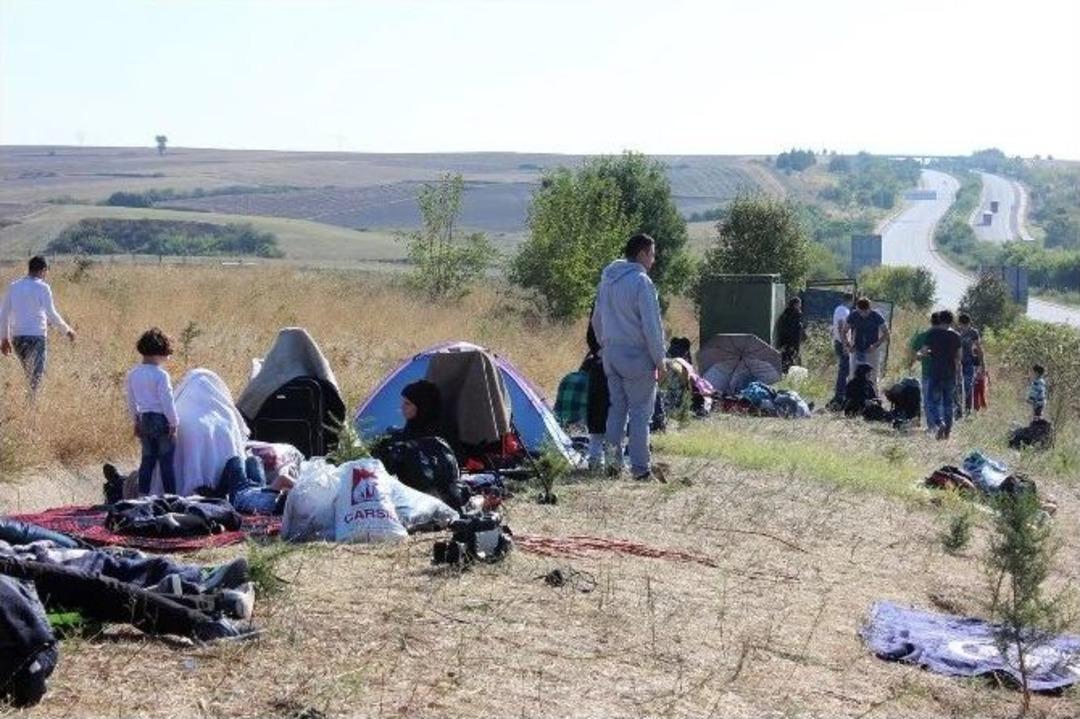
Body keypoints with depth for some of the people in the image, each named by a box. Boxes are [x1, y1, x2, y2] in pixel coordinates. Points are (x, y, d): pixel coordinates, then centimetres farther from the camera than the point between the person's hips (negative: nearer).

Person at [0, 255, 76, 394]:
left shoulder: (14, 287, 9)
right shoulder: (42, 287, -6)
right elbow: (51, 314, -12)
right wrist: (67, 330, 0)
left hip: (16, 337, 5)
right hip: (36, 336, -5)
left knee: (28, 376, 17)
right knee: (37, 378, -4)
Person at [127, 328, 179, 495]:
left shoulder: (133, 374, 4)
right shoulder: (161, 375, -17)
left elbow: (131, 401, 12)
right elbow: (167, 402, -16)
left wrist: (136, 421, 22)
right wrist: (173, 423, -7)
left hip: (144, 420, 6)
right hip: (161, 420, -6)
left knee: (147, 459, 14)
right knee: (166, 461, 1)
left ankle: (142, 494, 15)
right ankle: (170, 495, 3)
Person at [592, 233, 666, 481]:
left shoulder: (607, 279, 8)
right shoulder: (641, 282, -16)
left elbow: (597, 321, 17)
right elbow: (652, 326, -16)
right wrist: (659, 360, -9)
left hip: (612, 356, 7)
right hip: (637, 357, -7)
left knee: (617, 407, 15)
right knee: (640, 412, 0)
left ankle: (613, 461, 17)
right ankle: (640, 467, 3)